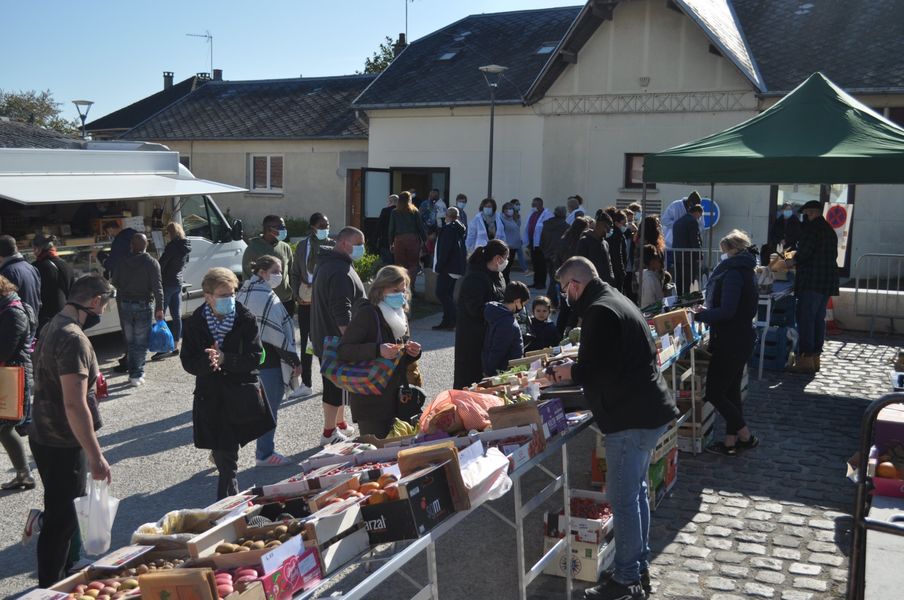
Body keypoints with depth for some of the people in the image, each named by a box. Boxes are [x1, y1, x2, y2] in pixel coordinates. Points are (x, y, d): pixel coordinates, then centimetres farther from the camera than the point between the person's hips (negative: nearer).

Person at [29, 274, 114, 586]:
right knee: (61, 520, 1)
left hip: (45, 436, 10)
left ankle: (56, 581, 35)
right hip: (62, 444, -10)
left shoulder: (53, 326, 8)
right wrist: (96, 456, -27)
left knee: (61, 514, 21)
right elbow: (74, 404, -29)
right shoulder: (73, 339, -24)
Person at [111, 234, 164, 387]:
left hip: (125, 305, 4)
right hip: (144, 306, -4)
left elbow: (115, 282, 9)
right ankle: (137, 375, 0)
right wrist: (159, 308, -9)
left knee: (130, 341, 14)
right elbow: (157, 287, -13)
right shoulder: (151, 263, -9)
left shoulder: (123, 262, 4)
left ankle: (133, 373, 17)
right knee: (141, 342, 2)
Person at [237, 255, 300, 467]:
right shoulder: (266, 296, -16)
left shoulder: (243, 292, 12)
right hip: (268, 361, -9)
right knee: (269, 409, 2)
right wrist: (294, 360, -11)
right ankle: (264, 454, 9)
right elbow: (276, 333, -18)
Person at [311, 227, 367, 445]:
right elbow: (342, 314, -28)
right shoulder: (340, 271, -22)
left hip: (326, 338, 11)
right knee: (336, 387, -1)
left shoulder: (328, 264, 13)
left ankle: (340, 424, 33)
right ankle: (329, 433, 8)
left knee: (337, 385, 20)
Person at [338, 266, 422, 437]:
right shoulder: (367, 314, -11)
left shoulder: (401, 316, 13)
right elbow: (343, 350, -19)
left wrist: (413, 353, 0)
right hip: (370, 400, -7)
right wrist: (377, 350, -30)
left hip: (396, 397, 7)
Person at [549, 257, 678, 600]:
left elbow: (596, 370, -23)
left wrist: (570, 372, -5)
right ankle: (640, 569, 27)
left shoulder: (599, 311, -17)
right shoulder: (616, 301, 16)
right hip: (647, 411, 11)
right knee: (636, 491, 17)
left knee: (622, 499, -2)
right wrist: (576, 369, 11)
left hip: (631, 418, -11)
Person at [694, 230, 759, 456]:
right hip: (742, 339, 10)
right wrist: (708, 311, 16)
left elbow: (726, 311, -25)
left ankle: (746, 436, 4)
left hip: (730, 343, -10)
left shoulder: (732, 273, -18)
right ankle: (730, 441, 20)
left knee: (714, 393, -3)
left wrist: (700, 315, -13)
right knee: (731, 391, 14)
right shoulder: (747, 272, 12)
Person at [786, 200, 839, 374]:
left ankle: (806, 359, -9)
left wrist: (792, 262, 2)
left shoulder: (811, 227, -9)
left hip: (812, 281, -9)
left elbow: (805, 251, -17)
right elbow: (832, 255, 21)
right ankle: (815, 356, 16)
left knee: (805, 319, -7)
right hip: (828, 281, 9)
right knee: (819, 319, 12)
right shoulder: (830, 230, 18)